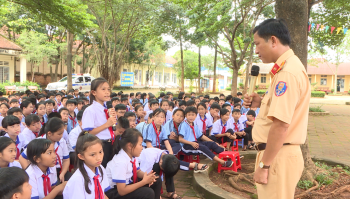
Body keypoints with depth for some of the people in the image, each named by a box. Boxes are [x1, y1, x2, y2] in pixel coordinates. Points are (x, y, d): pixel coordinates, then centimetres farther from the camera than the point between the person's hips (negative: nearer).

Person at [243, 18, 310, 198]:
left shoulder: (287, 72, -20)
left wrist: (264, 165, -21)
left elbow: (281, 124, -25)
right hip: (279, 153, 10)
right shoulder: (289, 66, 14)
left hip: (278, 157, -10)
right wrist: (261, 103, 7)